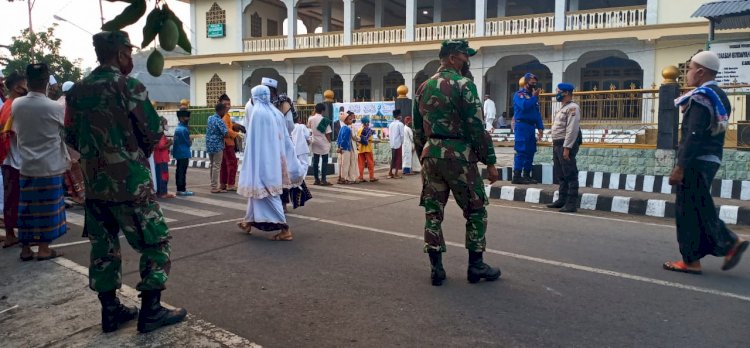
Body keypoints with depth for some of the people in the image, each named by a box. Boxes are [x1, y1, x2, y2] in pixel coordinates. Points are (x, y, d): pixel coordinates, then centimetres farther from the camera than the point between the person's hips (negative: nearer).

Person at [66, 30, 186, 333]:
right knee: (156, 243, 3)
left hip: (94, 183, 7)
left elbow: (71, 137, 13)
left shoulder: (78, 90, 7)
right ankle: (150, 311, 6)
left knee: (103, 246, 14)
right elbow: (154, 132, -11)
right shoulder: (128, 86, -13)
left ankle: (111, 311, 21)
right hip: (130, 182, -7)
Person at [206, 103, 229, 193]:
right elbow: (226, 133, -22)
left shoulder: (210, 118, 10)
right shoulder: (220, 121, -15)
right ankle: (214, 187, -3)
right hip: (217, 146, -9)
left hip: (209, 145, 9)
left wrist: (225, 111, 35)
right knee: (217, 166, -4)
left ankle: (213, 185, 21)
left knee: (212, 166, 15)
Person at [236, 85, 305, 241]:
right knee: (258, 188, 20)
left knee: (263, 191, -3)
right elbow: (285, 139, 10)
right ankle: (249, 222, 32)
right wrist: (294, 168, 15)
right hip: (275, 159, 8)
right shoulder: (276, 112, 9)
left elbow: (255, 142, -15)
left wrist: (252, 164, -12)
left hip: (263, 159, -8)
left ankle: (285, 230, -8)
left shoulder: (258, 113, -12)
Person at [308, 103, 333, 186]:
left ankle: (317, 179, 11)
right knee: (324, 162, 1)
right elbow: (327, 133, -12)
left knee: (315, 161, 8)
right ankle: (323, 180, -3)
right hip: (324, 143, -4)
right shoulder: (325, 120, -10)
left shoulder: (311, 119, 0)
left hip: (315, 143, 4)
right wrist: (329, 143, 1)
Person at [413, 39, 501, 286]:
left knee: (433, 213, 8)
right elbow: (477, 127, -13)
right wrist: (490, 161, -8)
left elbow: (417, 129, 16)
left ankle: (436, 269, 11)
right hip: (459, 155, -6)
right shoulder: (463, 84, -8)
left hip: (430, 154, 6)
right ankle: (476, 266, 13)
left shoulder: (423, 88, 13)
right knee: (476, 211, 8)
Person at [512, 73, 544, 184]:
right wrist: (534, 97, -11)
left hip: (532, 126, 8)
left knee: (530, 151, 8)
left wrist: (540, 127, 9)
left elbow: (537, 113, 18)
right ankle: (517, 176, -10)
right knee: (521, 151, -11)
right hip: (522, 125, -8)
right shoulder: (519, 94, -3)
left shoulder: (534, 96, 19)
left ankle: (526, 175, 15)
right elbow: (524, 105, -23)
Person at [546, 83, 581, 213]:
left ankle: (571, 204, -4)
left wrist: (566, 148, -23)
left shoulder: (572, 108, -12)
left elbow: (572, 129, -20)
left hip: (566, 145, -10)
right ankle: (562, 200, 24)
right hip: (557, 144, 10)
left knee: (570, 175, -6)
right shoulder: (563, 108, 19)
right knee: (560, 174, 15)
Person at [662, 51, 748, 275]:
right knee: (700, 209, 17)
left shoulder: (701, 97, -14)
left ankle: (691, 260, 4)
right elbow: (712, 132, 18)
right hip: (711, 160, 9)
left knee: (688, 211, -2)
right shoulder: (719, 96, 16)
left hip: (697, 162, -9)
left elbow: (694, 136, -21)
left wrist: (680, 167, -21)